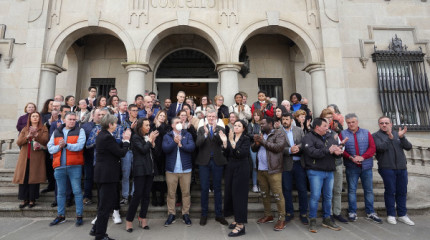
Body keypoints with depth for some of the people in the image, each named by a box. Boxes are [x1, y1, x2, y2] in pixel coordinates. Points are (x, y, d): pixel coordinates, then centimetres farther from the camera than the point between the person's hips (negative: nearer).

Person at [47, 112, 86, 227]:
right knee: (60, 192, 14)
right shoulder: (56, 132, 14)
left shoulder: (80, 131, 3)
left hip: (74, 166, -4)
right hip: (59, 166, 4)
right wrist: (59, 146, -11)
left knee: (77, 191, -1)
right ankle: (61, 216, 28)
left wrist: (66, 145, -18)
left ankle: (79, 216, 10)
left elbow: (80, 146, -11)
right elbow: (50, 148, 7)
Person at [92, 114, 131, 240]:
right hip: (107, 174, -10)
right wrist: (126, 140, -6)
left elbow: (116, 149, 11)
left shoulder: (102, 135, 10)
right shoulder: (107, 137, -21)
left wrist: (124, 140, 7)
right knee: (106, 205, 2)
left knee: (105, 203, 22)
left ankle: (96, 228, 34)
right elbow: (121, 153, -18)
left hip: (102, 173, 10)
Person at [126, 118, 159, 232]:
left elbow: (154, 152, 10)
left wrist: (153, 141, -3)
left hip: (150, 169, 6)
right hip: (140, 169, -6)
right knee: (137, 194, -4)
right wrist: (150, 139, -8)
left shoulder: (149, 136, 12)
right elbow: (143, 150, -16)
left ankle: (142, 219, 20)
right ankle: (129, 221, 9)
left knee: (146, 195, 9)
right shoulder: (135, 137, -5)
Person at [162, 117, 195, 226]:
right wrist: (174, 142, -22)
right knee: (171, 193, 8)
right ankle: (171, 214, 21)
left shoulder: (187, 135, 6)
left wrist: (181, 144, -14)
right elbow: (165, 149, -11)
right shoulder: (167, 136, 5)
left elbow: (192, 147, -8)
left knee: (186, 192, 7)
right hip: (171, 169, 0)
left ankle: (186, 214, 21)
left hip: (185, 168, 0)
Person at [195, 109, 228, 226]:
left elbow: (221, 142, -14)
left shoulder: (220, 129, 4)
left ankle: (218, 214, 22)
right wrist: (205, 133, -25)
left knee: (217, 189, 9)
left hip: (217, 161, 0)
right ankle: (204, 214, 22)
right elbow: (198, 144, -10)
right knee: (204, 189, 7)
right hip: (204, 161, 0)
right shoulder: (201, 129, 4)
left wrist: (214, 131, -28)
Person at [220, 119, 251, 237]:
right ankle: (237, 219, 27)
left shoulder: (246, 139, -6)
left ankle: (241, 225, 3)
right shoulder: (230, 138, 9)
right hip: (230, 168, 6)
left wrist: (232, 143, -29)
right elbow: (226, 154, 2)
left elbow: (243, 153, -21)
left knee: (239, 193, -5)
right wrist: (224, 142, -12)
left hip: (241, 169, -6)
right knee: (230, 193, 10)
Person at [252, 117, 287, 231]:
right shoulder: (261, 134, 17)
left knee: (277, 195, -4)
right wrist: (256, 142, -7)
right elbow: (254, 149, 15)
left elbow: (278, 147, -20)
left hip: (273, 170, -7)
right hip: (261, 169, 7)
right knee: (264, 194, 16)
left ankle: (282, 219, 8)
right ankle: (268, 215, 30)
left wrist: (263, 141, -16)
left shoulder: (279, 134, -4)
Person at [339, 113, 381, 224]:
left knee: (369, 190, 10)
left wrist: (362, 157, -15)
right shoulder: (343, 134, 1)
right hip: (351, 167, -2)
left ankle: (370, 213, 23)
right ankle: (352, 212, 15)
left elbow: (372, 147, -2)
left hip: (366, 166, 2)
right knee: (352, 190, 5)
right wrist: (351, 158, -17)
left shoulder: (366, 133, 6)